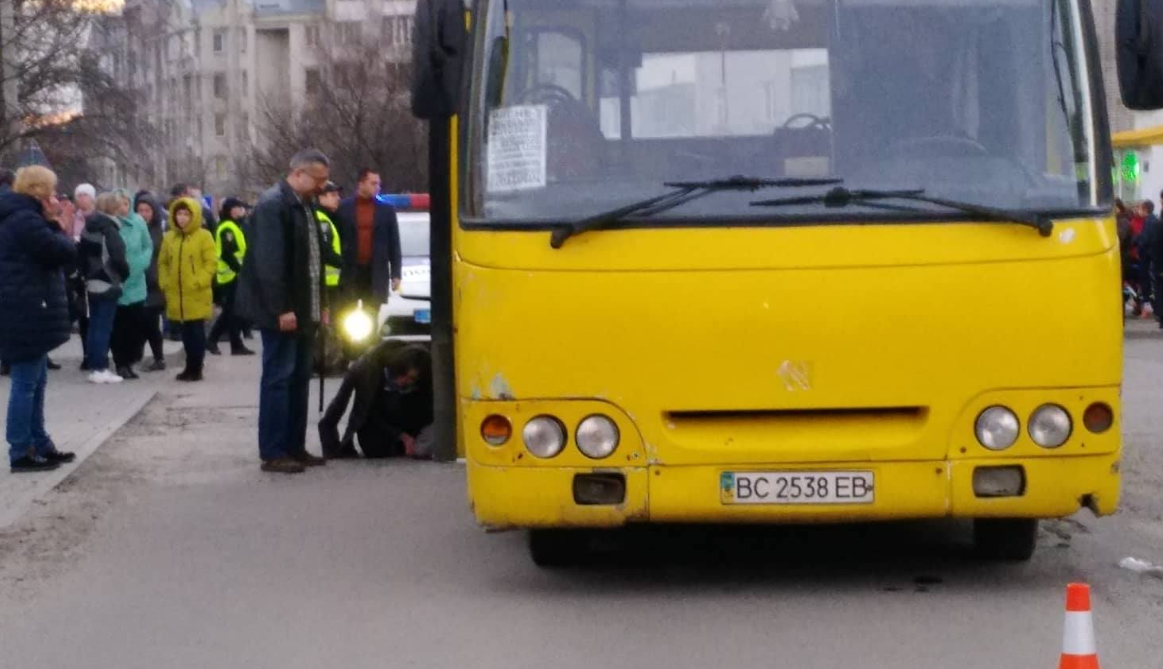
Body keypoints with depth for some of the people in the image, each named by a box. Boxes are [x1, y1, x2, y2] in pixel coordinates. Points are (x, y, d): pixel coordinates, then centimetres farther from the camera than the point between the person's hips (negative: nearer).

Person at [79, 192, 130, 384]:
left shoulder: (88, 228, 9)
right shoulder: (109, 229, -14)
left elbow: (80, 254, 12)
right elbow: (117, 256, -21)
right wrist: (125, 273, -5)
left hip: (92, 283, 8)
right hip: (108, 284, -8)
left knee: (94, 326, 11)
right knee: (104, 327, -5)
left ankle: (94, 367, 13)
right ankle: (100, 369, -4)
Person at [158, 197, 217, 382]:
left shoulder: (204, 236, -4)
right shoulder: (169, 237, 10)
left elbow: (211, 262, -8)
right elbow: (163, 263, 15)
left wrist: (199, 282, -16)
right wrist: (165, 282, 3)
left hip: (197, 294, -5)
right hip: (176, 295, 5)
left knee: (197, 331, -1)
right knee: (185, 332, 11)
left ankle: (196, 368, 4)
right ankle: (190, 366, 19)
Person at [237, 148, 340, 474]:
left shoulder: (303, 206, 14)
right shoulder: (273, 204, -15)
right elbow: (269, 262, -21)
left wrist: (320, 305, 15)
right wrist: (281, 309, -24)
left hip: (305, 311, 9)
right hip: (283, 312, -9)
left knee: (299, 379, 11)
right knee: (278, 378, -6)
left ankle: (294, 447, 18)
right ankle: (272, 453, -3)